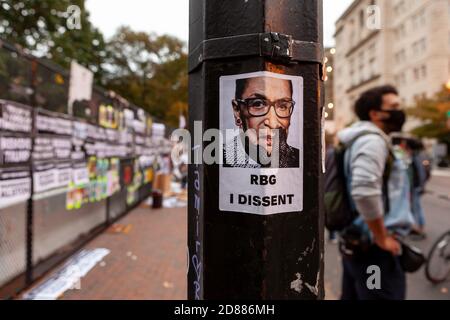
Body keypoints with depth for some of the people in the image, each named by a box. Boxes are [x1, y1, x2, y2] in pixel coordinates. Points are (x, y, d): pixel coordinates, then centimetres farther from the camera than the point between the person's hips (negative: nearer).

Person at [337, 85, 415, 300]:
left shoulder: (361, 139, 15)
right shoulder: (372, 139, -16)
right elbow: (364, 191, -32)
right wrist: (382, 238, -19)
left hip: (354, 242, 10)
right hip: (373, 249, -10)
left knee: (352, 296, 20)